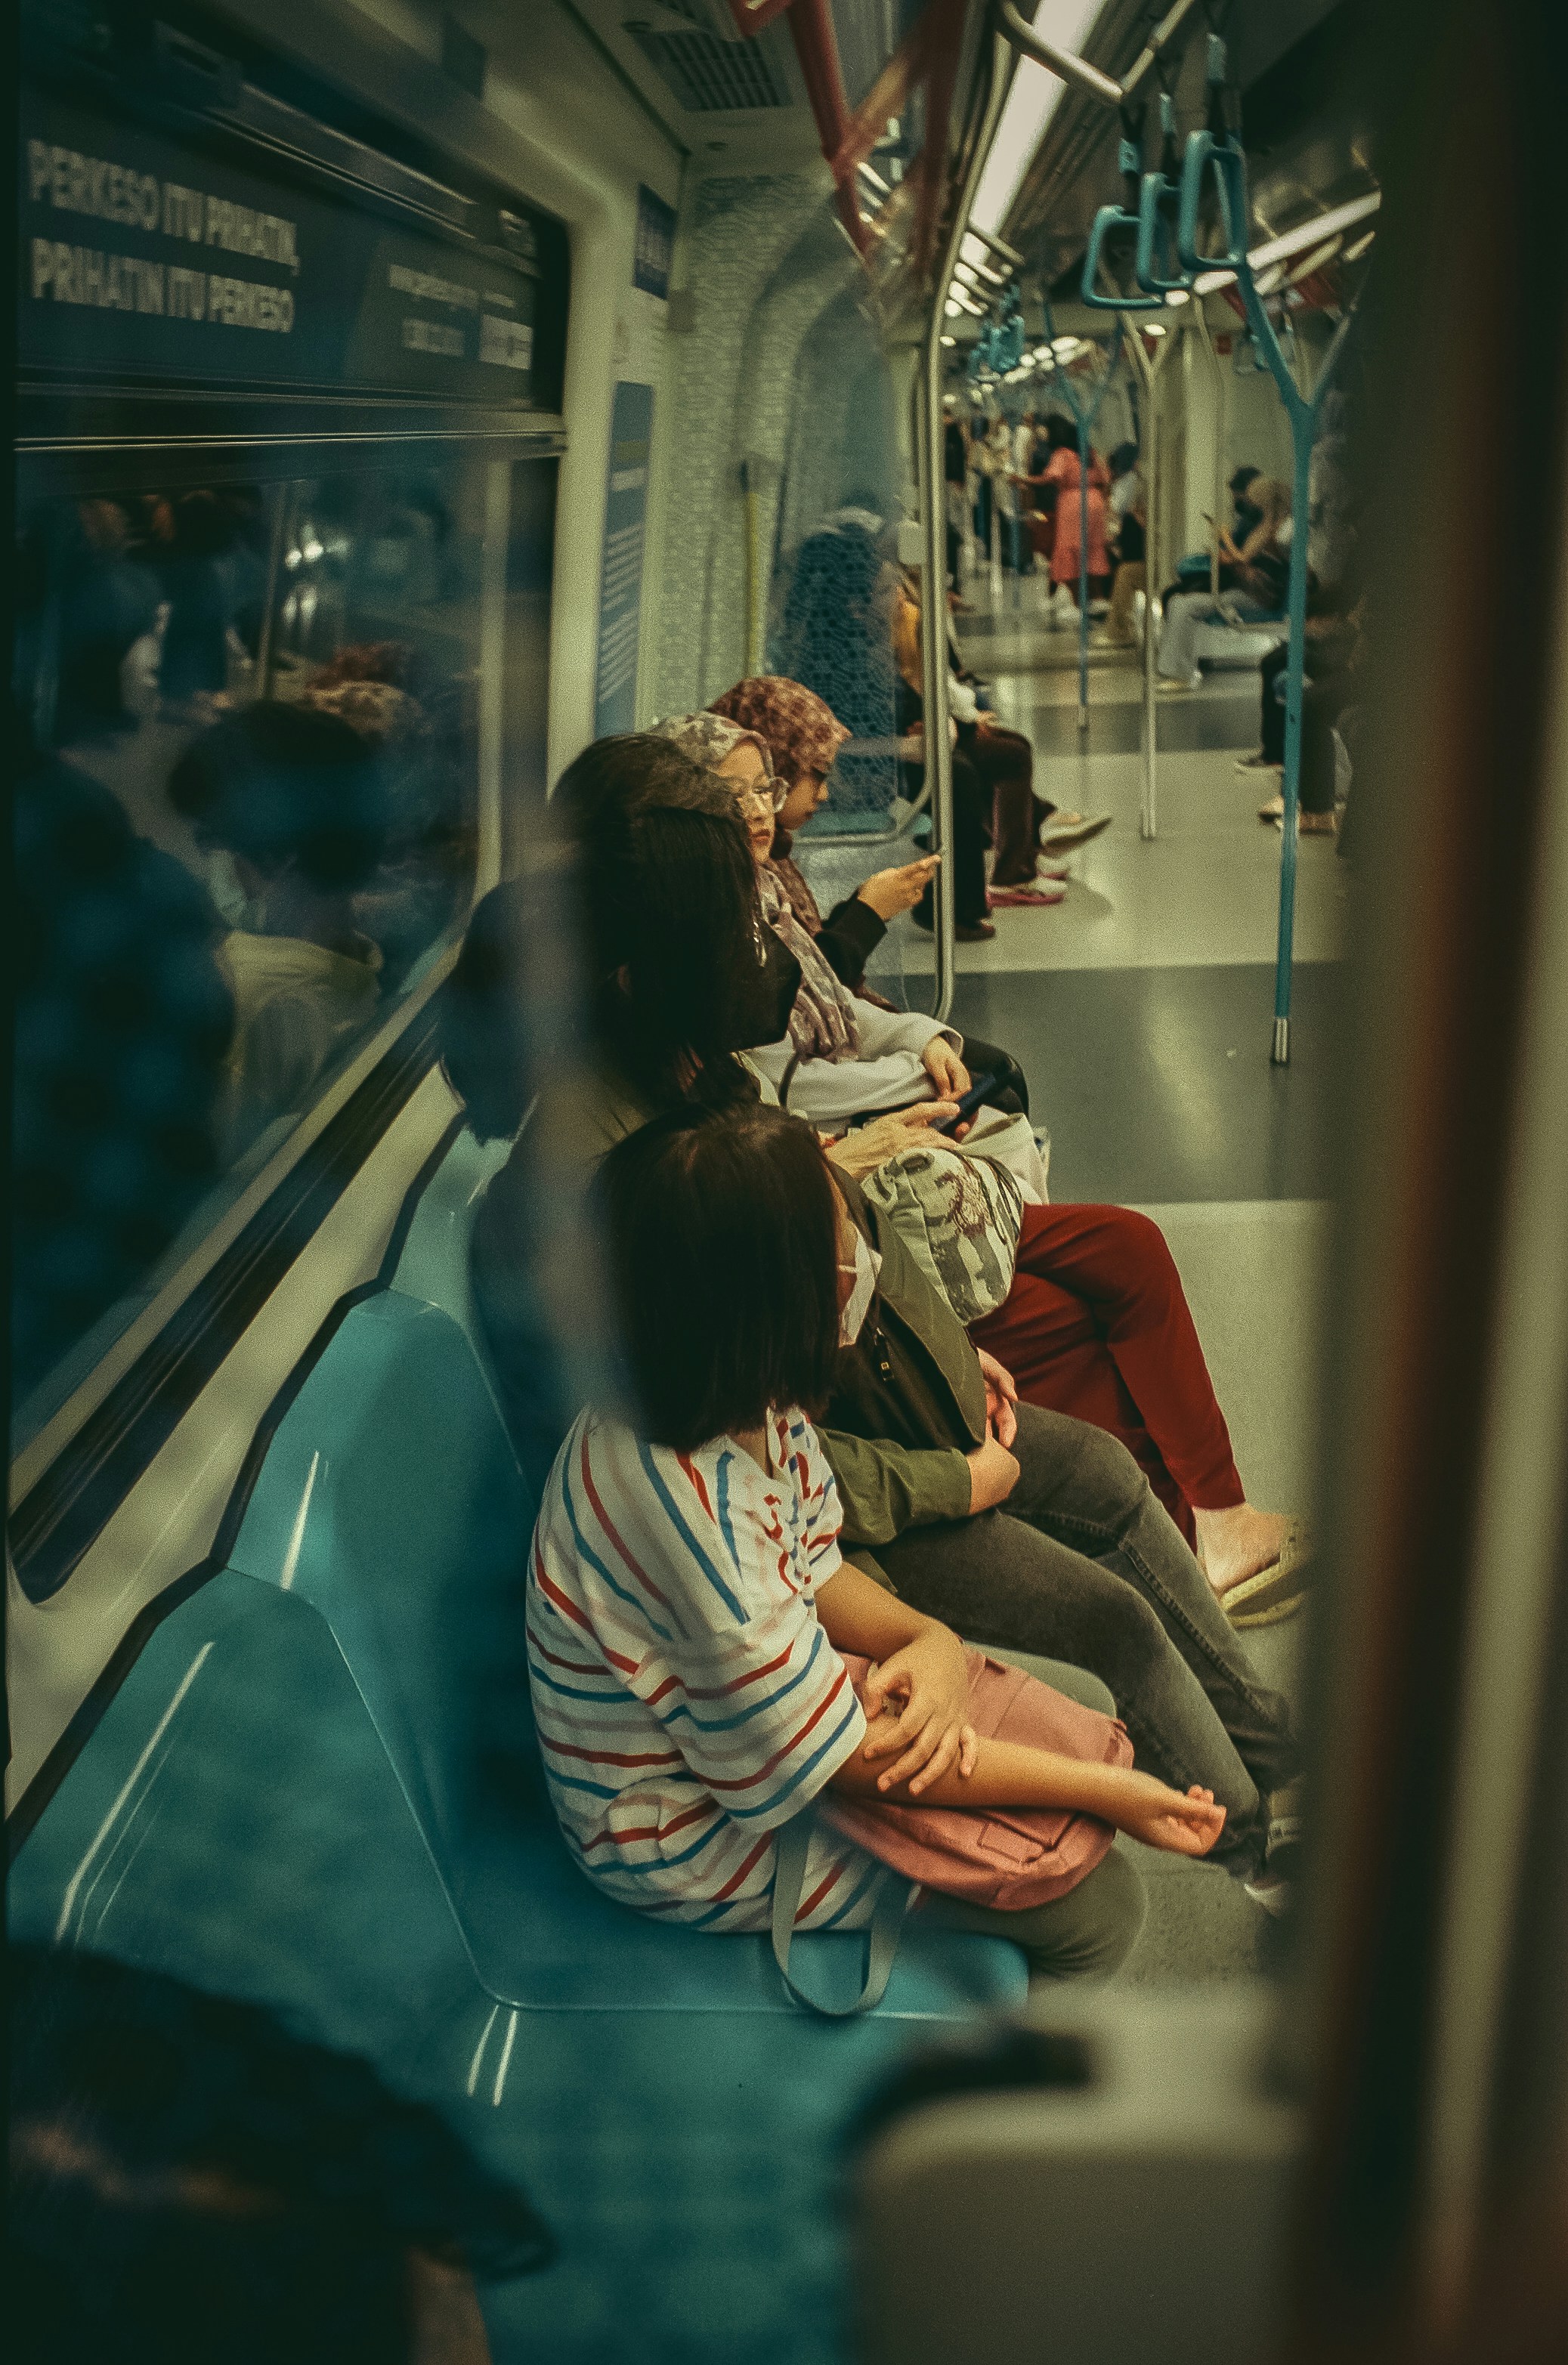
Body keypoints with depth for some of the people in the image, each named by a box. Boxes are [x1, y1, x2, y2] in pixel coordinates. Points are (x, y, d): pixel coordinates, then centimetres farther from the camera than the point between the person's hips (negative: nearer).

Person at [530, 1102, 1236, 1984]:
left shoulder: (741, 1394, -14)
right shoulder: (681, 1507, -40)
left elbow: (815, 1571, 2)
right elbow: (845, 1757, -28)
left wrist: (929, 1641, -20)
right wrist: (1105, 1793, -20)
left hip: (762, 1690, 8)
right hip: (697, 1837, -8)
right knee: (1097, 1902, -4)